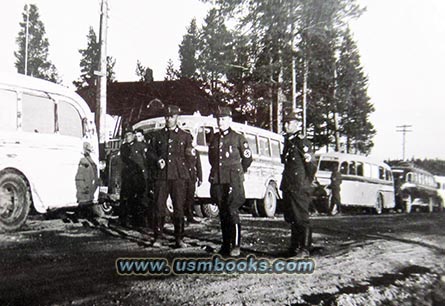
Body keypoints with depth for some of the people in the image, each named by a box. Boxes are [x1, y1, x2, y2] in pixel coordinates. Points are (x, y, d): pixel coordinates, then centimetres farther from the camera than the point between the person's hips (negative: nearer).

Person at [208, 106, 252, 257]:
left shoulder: (238, 138, 1)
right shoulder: (214, 139, 15)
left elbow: (248, 158, 8)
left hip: (233, 180, -5)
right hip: (217, 180, 5)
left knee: (232, 212, -11)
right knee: (222, 213, 8)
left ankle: (236, 245, -7)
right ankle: (225, 245, 15)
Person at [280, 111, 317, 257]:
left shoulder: (302, 141, -10)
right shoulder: (287, 141, 16)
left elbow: (311, 164, -13)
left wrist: (306, 184, -7)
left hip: (300, 188, -9)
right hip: (288, 187, 9)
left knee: (301, 218, -4)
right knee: (291, 218, 14)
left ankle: (305, 248, 2)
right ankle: (294, 246, 25)